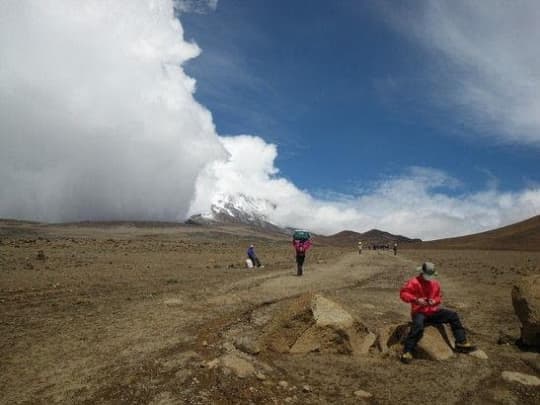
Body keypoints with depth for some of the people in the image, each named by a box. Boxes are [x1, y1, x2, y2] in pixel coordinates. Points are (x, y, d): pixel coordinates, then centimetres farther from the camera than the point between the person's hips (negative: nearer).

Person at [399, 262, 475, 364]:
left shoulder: (435, 283, 8)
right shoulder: (414, 282, -10)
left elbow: (438, 297, 18)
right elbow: (403, 293, -16)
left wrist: (435, 301, -6)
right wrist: (416, 299, -26)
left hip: (433, 311, 7)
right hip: (419, 312, -6)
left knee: (453, 315, -1)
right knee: (418, 326, -36)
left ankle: (461, 342, 4)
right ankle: (407, 352, -30)